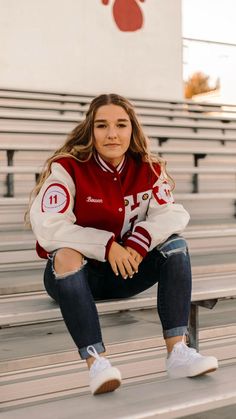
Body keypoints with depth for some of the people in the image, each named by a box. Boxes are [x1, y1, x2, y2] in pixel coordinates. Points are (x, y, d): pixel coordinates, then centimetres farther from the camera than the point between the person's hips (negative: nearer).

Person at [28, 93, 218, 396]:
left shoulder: (148, 169, -4)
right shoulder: (67, 167, -16)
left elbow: (173, 214, -10)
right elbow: (47, 228, -25)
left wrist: (140, 241, -29)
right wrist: (107, 246, -29)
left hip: (127, 269, 4)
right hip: (76, 274, -3)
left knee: (176, 244, -16)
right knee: (66, 255, -35)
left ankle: (177, 352, -24)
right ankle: (95, 361, -37)